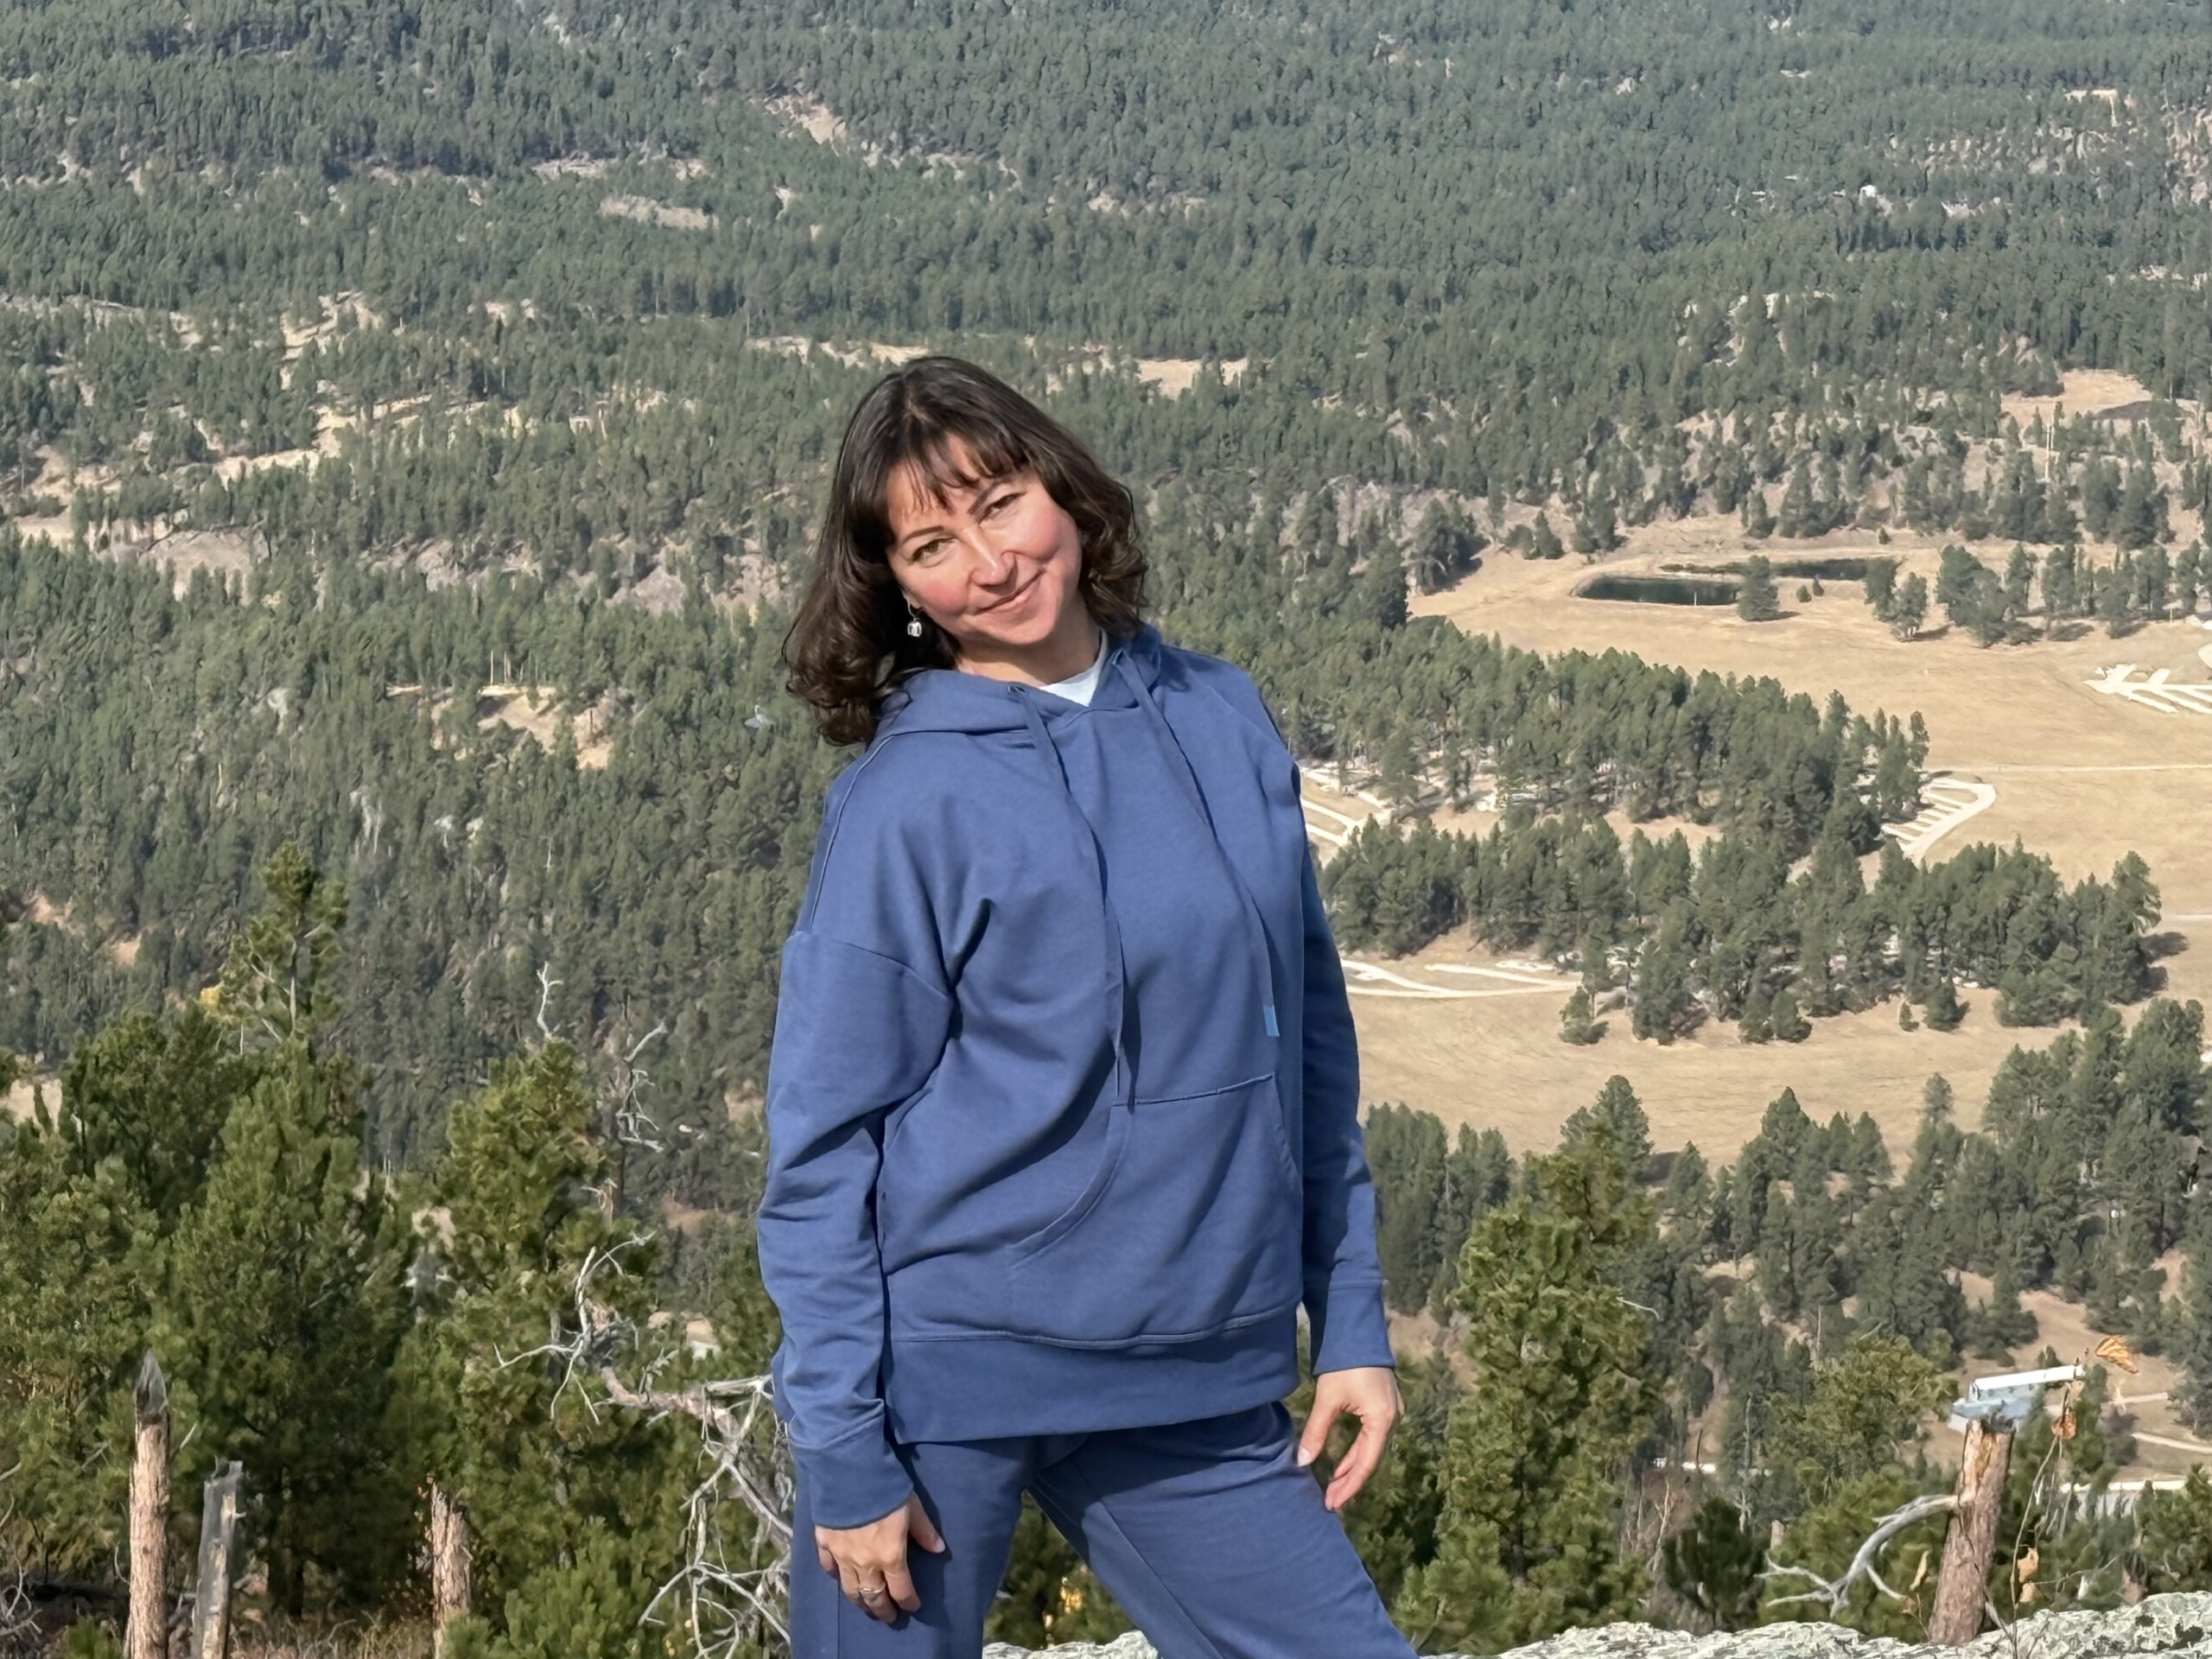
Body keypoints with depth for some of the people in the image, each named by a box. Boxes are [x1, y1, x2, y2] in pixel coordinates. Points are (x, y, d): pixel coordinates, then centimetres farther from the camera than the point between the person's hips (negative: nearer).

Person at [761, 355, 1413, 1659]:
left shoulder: (1225, 722, 5)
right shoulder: (904, 803, -9)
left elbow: (1311, 1042, 11)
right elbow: (823, 1150, -7)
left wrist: (1351, 1319, 8)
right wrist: (845, 1454, -10)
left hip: (1199, 1392, 4)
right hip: (946, 1381, -4)